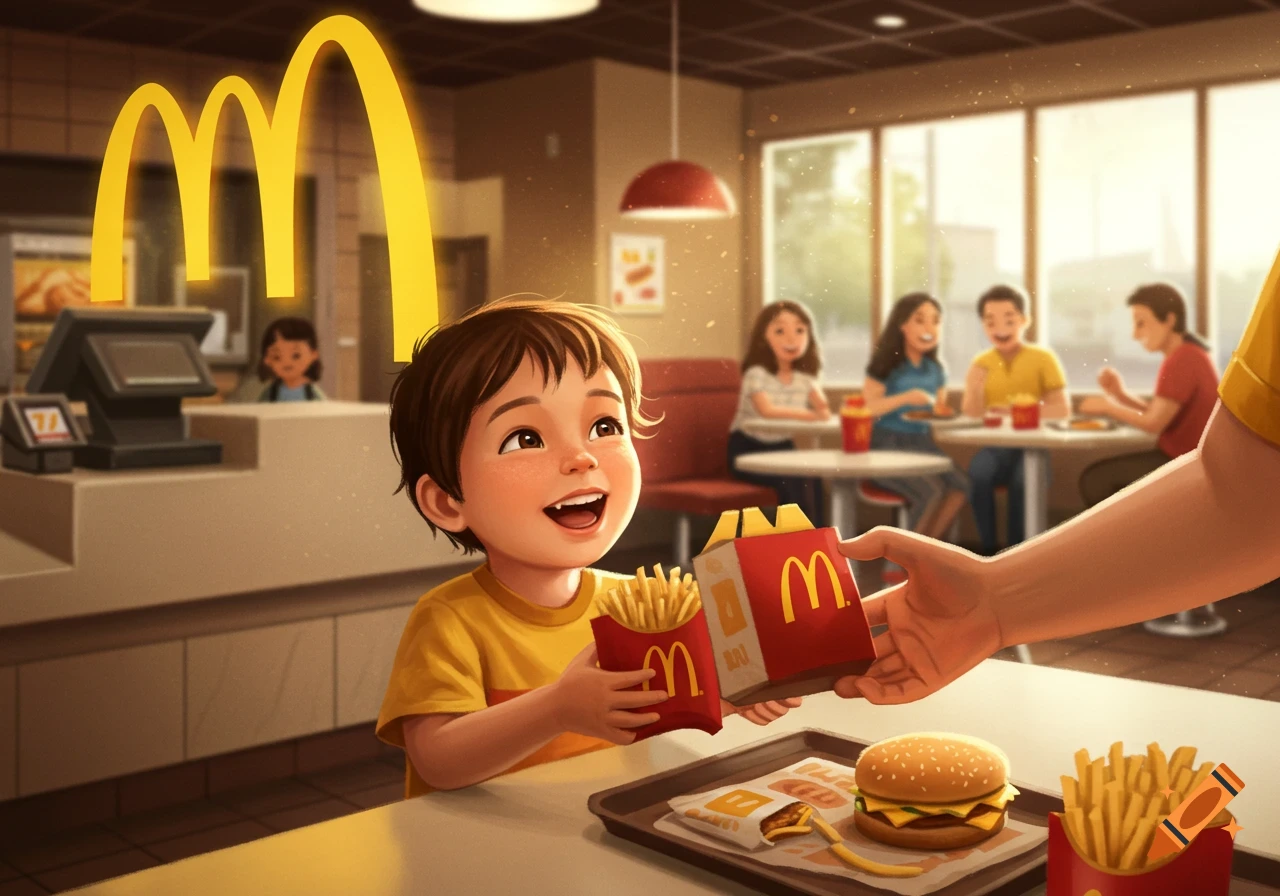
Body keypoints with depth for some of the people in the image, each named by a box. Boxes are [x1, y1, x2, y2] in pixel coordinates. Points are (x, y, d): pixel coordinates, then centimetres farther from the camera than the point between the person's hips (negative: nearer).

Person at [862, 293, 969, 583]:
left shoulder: (936, 369, 12)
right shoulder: (887, 364, -4)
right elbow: (866, 408, -12)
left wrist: (940, 410, -3)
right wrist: (906, 397, -22)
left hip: (923, 445, 6)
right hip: (887, 446, -6)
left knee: (959, 487, -21)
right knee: (931, 491, -29)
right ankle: (899, 566, -12)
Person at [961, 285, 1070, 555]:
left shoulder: (1043, 358, 0)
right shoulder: (980, 363, 7)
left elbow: (1062, 409, -6)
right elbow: (971, 416, 2)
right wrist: (974, 389, -18)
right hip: (994, 446, 2)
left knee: (1023, 479, -34)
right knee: (979, 472, -32)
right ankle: (989, 552, -16)